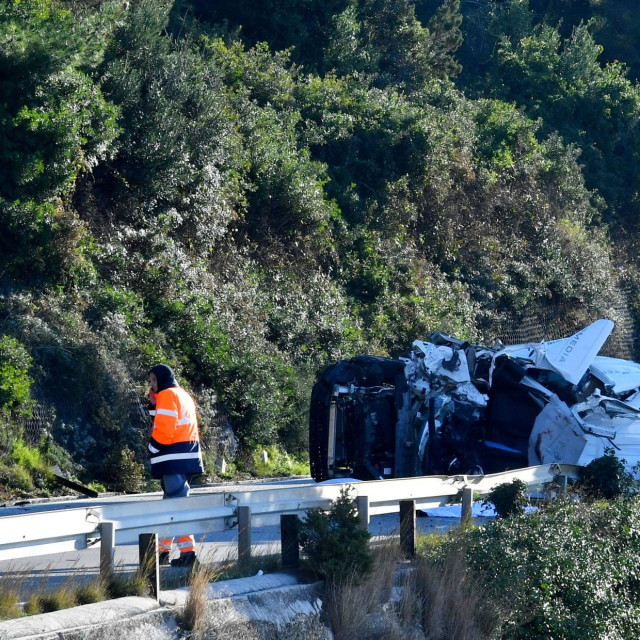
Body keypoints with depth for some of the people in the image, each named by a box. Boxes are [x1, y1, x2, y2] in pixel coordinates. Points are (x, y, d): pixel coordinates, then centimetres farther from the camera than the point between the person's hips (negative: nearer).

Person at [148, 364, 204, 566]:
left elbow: (164, 430, -16)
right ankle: (163, 550, 22)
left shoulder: (167, 396, -8)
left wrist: (152, 449, 1)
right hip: (185, 458, 10)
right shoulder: (184, 395, 21)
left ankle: (187, 552, -13)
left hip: (174, 459, -10)